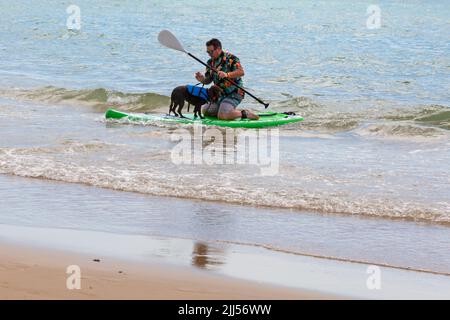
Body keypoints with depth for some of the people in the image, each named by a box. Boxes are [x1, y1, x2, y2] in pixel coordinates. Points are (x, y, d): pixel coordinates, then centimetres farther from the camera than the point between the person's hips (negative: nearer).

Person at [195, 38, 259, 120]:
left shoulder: (230, 58, -12)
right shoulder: (211, 62, 10)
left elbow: (241, 72, -23)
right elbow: (208, 80, 13)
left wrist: (227, 75, -37)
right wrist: (202, 79, -10)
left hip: (234, 93, -9)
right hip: (220, 95, 9)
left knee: (222, 116, -26)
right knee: (205, 111, 10)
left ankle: (244, 113, -6)